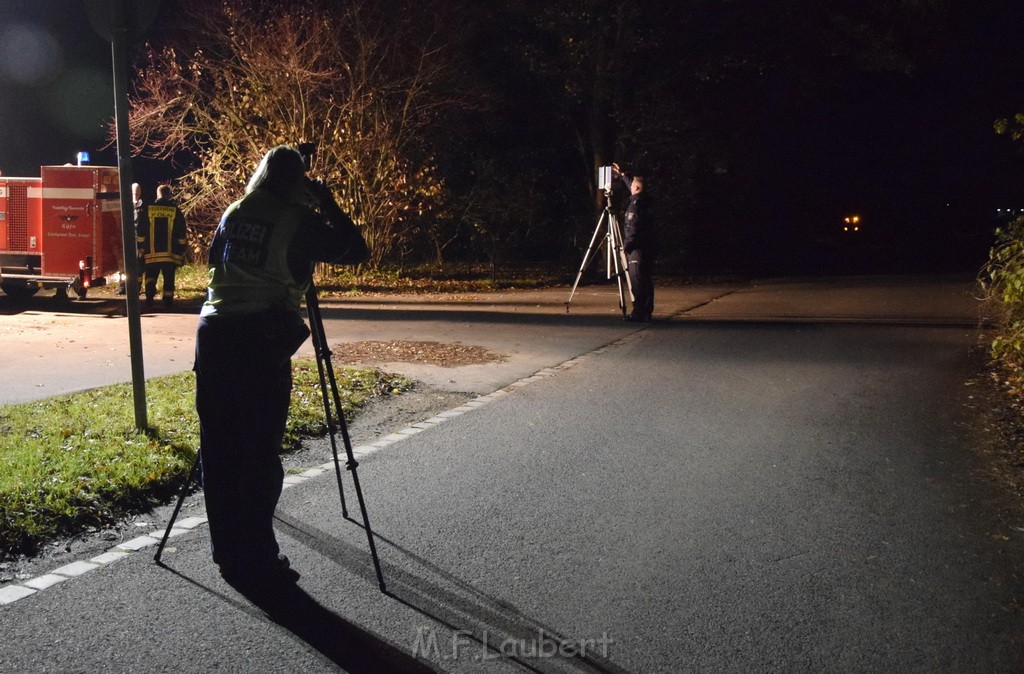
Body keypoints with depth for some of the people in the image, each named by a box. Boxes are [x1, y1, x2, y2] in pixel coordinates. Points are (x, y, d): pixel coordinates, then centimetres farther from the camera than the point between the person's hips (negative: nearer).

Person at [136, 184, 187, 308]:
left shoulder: (147, 209, 1)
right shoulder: (175, 210, 1)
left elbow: (140, 230, 0)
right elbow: (181, 233, 3)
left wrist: (140, 246, 7)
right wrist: (182, 250, 10)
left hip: (151, 252, 0)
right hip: (170, 252, 0)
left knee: (151, 274, 12)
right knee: (169, 278, 8)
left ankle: (150, 292, -11)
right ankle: (168, 301, 9)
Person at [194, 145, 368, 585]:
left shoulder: (233, 213, 13)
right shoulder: (298, 221, -4)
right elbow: (355, 251, 2)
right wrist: (327, 204, 12)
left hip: (214, 334, 6)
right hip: (262, 340, -6)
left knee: (218, 450, 9)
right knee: (260, 454, -1)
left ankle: (227, 554, 17)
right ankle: (257, 560, 2)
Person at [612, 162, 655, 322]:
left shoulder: (636, 202, -13)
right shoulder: (644, 200, 13)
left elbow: (632, 226, -18)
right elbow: (632, 186, 33)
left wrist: (625, 245, -10)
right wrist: (622, 174, 42)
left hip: (637, 248, -9)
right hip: (648, 247, 9)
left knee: (637, 281, -8)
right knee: (646, 280, 10)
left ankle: (639, 313, -9)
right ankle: (646, 312, 14)